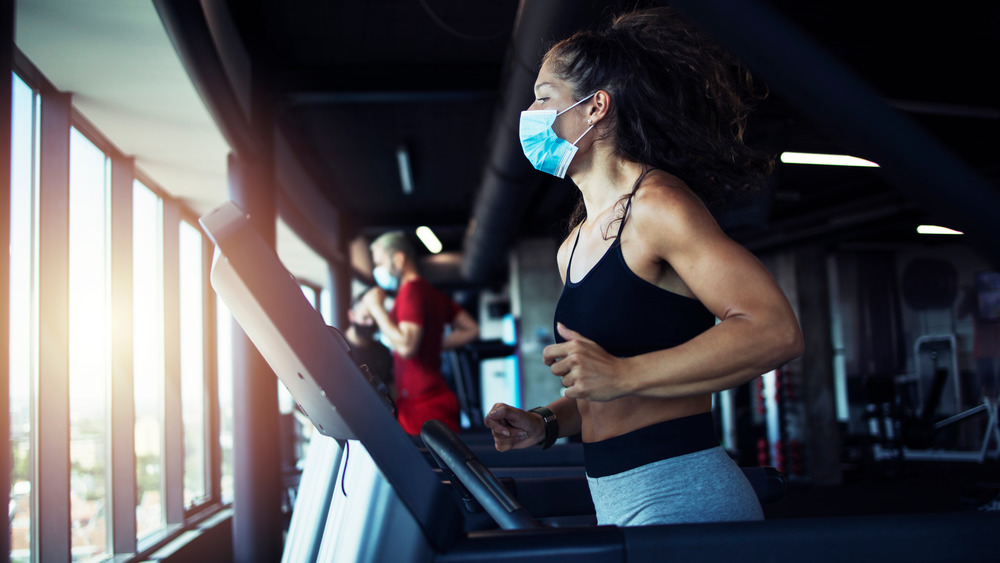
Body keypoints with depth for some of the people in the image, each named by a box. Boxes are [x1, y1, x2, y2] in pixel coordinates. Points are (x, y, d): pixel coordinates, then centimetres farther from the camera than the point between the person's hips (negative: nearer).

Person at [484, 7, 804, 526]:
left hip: (682, 500, -8)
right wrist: (547, 422, 5)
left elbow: (775, 330, -22)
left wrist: (623, 374, -25)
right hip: (614, 503, 8)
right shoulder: (573, 248, 16)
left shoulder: (656, 204, -11)